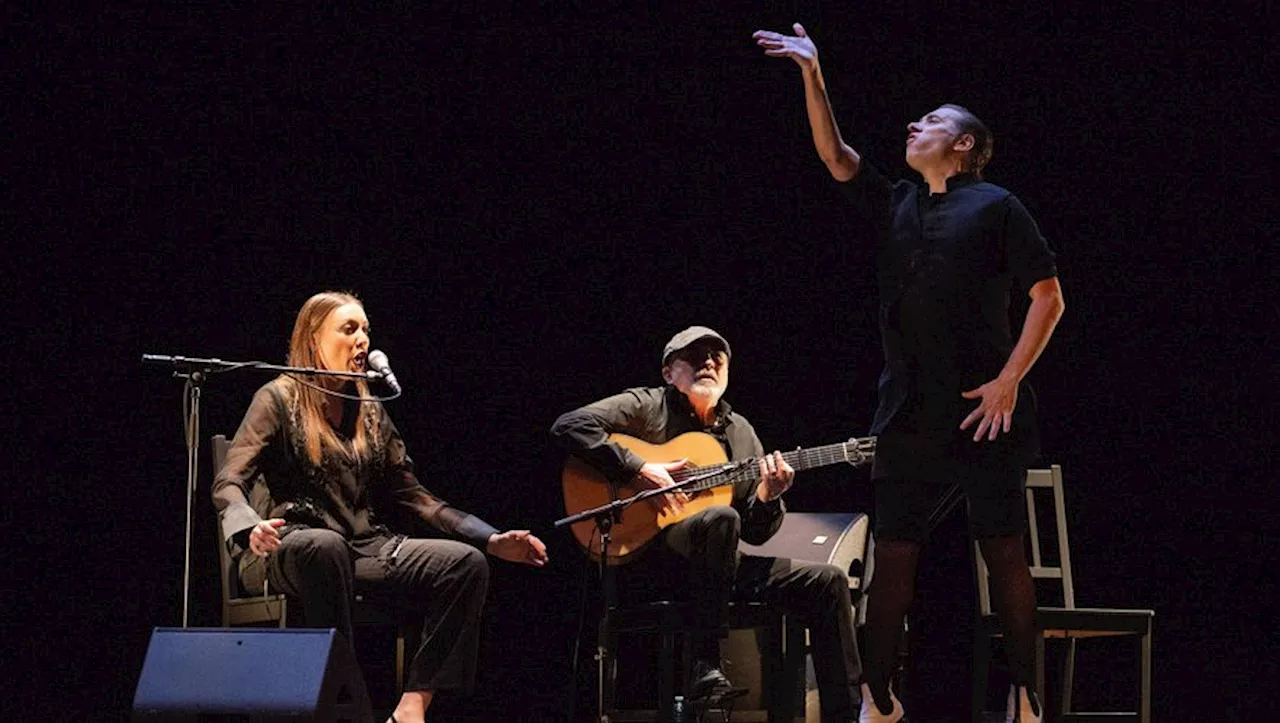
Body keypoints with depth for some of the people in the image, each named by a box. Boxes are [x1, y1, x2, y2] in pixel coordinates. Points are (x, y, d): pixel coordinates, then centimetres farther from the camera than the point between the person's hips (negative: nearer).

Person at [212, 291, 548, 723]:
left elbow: (409, 495, 19)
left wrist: (493, 541, 8)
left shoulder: (369, 412, 19)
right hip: (287, 552, -6)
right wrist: (251, 528, -34)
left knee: (466, 562, -18)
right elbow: (229, 484, -9)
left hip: (364, 547, 6)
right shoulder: (280, 399, 1)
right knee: (324, 546, -42)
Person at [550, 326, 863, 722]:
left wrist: (767, 497, -7)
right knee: (721, 519, -37)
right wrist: (638, 470, -20)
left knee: (827, 582, -5)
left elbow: (756, 533, 16)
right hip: (643, 558, -6)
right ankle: (705, 666, -34)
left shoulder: (740, 432, 18)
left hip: (719, 564, 6)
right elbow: (569, 426, -14)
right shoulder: (646, 406, 3)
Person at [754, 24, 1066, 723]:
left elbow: (1048, 296, -3)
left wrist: (1010, 379, -10)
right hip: (907, 414, 5)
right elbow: (835, 155, 8)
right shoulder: (894, 205, 16)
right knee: (894, 553, 4)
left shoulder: (995, 206, 0)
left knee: (1003, 550, -2)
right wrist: (813, 75, 0)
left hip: (984, 410, -5)